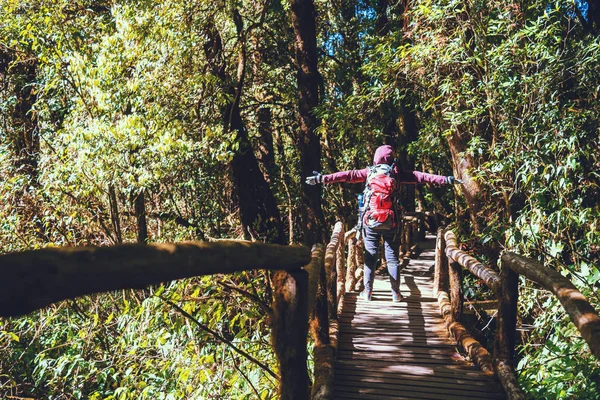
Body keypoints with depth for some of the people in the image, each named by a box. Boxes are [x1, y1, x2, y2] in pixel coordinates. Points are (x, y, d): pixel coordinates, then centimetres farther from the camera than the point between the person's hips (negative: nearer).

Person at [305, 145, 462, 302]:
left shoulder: (369, 172, 4)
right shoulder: (397, 173, 3)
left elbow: (347, 175, 0)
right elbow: (420, 176, 3)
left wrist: (322, 178, 1)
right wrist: (447, 179, 5)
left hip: (370, 221, 0)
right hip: (390, 222, 0)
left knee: (370, 257, 7)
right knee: (392, 258, 7)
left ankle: (367, 292, 8)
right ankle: (396, 293, 9)